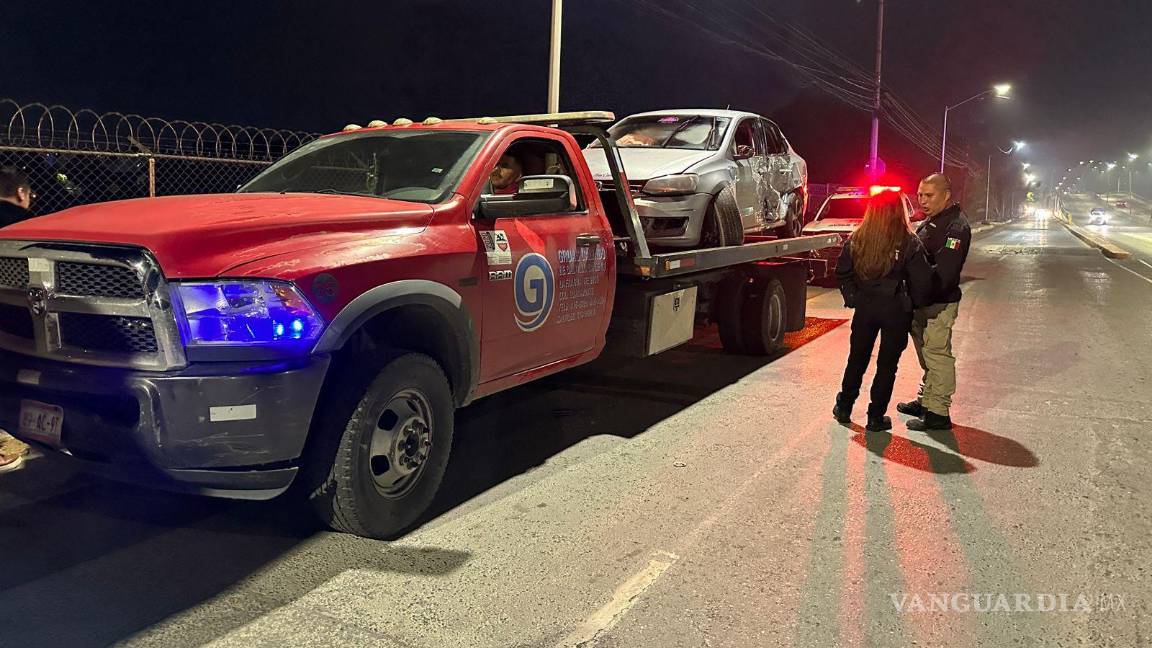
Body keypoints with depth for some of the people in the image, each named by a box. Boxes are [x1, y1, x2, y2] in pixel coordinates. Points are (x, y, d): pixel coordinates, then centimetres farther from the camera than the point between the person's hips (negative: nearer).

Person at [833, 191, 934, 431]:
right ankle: (876, 417, 15)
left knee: (857, 358, 19)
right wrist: (914, 303, 3)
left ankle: (844, 407, 28)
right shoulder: (908, 243, -14)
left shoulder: (857, 239, -4)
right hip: (896, 310, -3)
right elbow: (922, 282, -14)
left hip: (865, 307, 3)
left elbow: (842, 271, 1)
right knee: (887, 364, 9)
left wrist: (853, 297, 11)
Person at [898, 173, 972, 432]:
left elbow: (943, 272, -25)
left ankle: (938, 413, 1)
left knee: (937, 356, -5)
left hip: (939, 304, -10)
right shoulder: (931, 221, 15)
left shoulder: (956, 226, -16)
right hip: (922, 302, 10)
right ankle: (925, 401, 31)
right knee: (926, 356, 19)